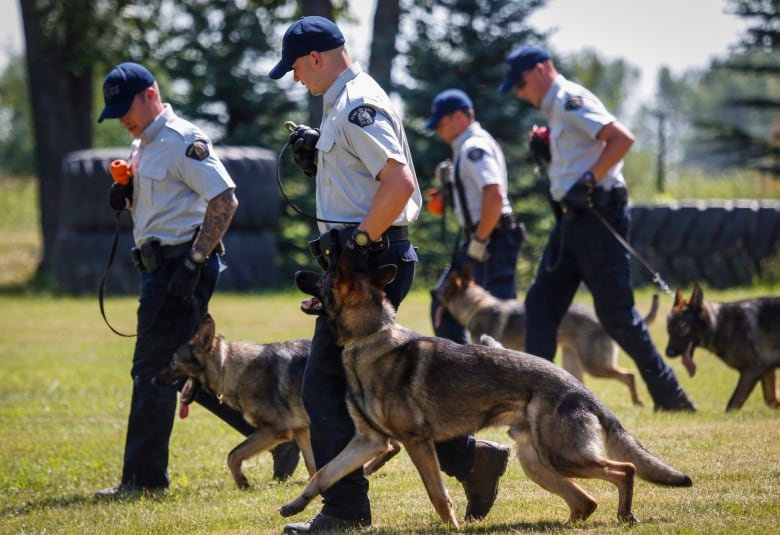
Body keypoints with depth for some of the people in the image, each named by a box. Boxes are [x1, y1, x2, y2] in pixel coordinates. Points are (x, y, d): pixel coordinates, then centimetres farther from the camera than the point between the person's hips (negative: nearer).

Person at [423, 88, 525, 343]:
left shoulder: (474, 147, -15)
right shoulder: (466, 147, 17)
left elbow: (494, 195, -27)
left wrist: (479, 240, -22)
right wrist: (448, 195, 12)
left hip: (492, 239, -11)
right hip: (477, 239, 11)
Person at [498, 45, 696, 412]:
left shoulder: (571, 100, -12)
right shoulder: (556, 109, 17)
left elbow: (622, 138, -23)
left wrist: (589, 181, -22)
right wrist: (546, 150, 11)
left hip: (596, 215, -10)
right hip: (572, 217, 10)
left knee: (615, 312, -6)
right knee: (541, 302, 7)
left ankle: (669, 396, 2)